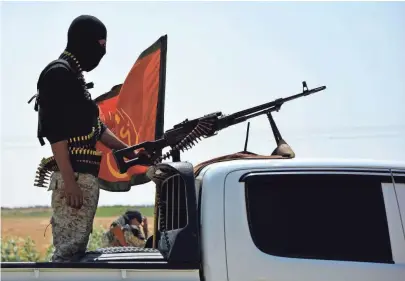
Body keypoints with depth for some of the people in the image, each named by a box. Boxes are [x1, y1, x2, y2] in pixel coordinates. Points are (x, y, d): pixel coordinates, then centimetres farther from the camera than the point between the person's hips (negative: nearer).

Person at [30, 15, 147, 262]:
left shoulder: (76, 76, 21)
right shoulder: (59, 73, -9)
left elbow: (95, 127, 26)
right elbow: (55, 131, -17)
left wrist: (130, 152, 27)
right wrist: (69, 181, -22)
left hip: (87, 176, 10)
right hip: (73, 176, -10)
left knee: (77, 247, 11)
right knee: (69, 249, -11)